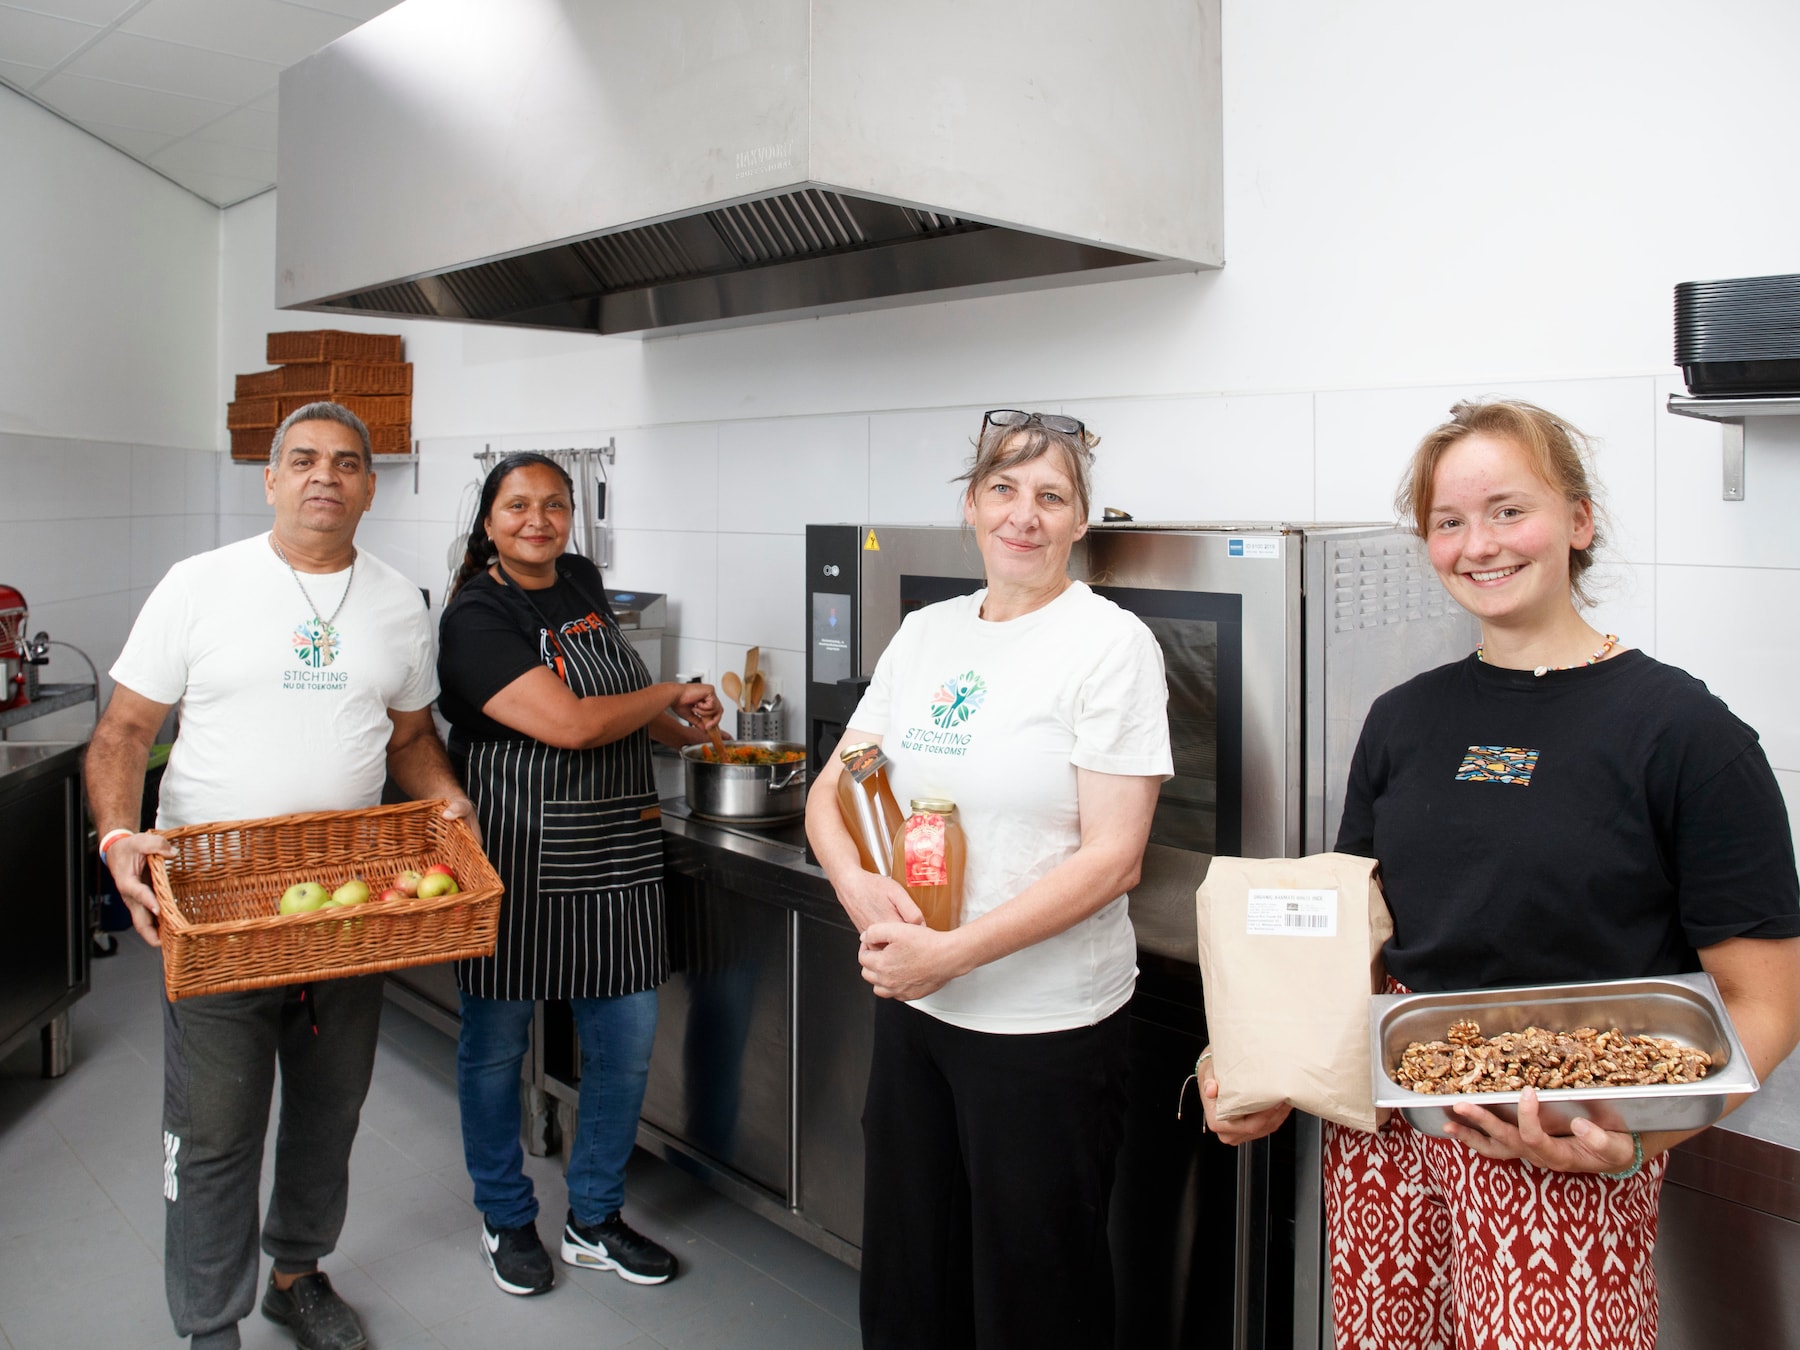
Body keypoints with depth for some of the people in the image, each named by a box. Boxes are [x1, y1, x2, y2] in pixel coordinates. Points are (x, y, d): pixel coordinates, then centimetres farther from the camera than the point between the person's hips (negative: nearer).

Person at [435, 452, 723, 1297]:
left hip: (615, 854, 7)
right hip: (516, 855, -6)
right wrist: (669, 695, -7)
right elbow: (570, 724, -22)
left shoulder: (582, 582, 10)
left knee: (627, 1038, 9)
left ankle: (593, 1220, 28)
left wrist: (681, 730, 6)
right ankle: (506, 1219, 31)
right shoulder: (477, 615, -13)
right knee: (496, 1043, 9)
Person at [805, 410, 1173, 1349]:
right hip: (912, 1006, 6)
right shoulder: (925, 635, 6)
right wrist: (856, 882, -14)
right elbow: (833, 790, 7)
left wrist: (952, 952, -21)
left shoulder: (1111, 645, -11)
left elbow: (1112, 858, -16)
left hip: (1046, 1025, -5)